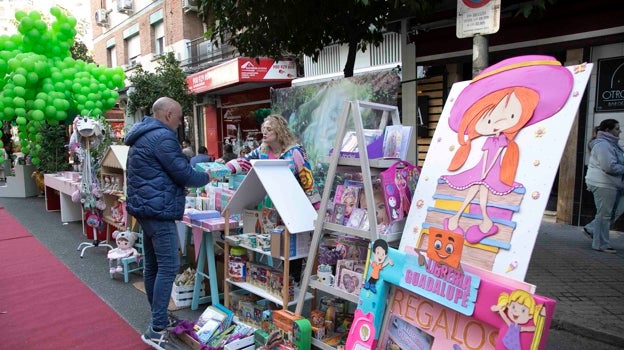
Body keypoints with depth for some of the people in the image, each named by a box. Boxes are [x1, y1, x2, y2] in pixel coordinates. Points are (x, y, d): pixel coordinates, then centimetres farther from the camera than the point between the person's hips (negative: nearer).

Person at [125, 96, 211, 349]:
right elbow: (183, 174, -16)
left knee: (153, 265, 14)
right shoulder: (162, 137, -16)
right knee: (168, 267, -8)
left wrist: (191, 163, 14)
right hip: (158, 210, -11)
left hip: (145, 207, 11)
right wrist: (206, 177, 1)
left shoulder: (142, 135, 17)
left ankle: (157, 318, 25)